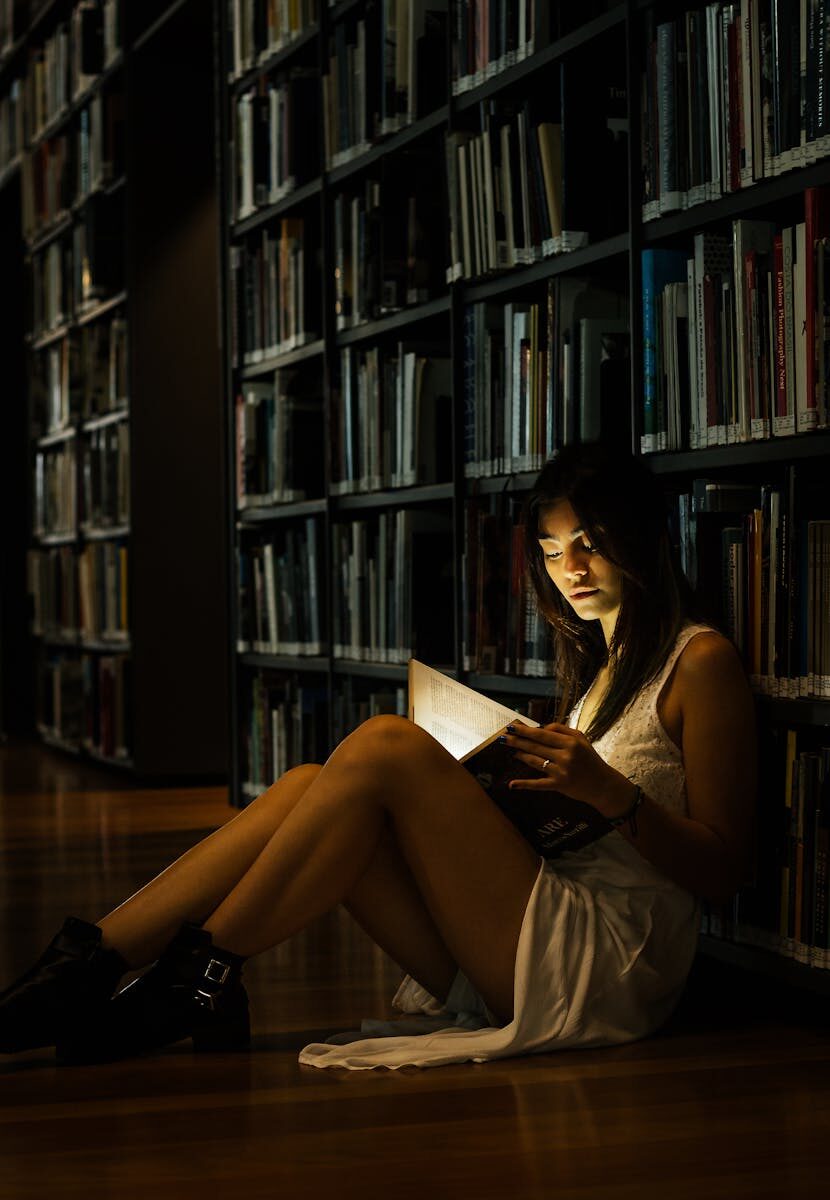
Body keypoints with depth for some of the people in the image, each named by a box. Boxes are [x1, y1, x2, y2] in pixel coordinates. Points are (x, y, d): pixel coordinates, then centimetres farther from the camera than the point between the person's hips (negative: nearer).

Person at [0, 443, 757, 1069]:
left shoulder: (701, 662, 0)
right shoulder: (597, 663, 25)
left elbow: (722, 868, -6)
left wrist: (611, 792, -20)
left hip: (609, 967, -8)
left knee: (387, 746, -21)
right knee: (314, 789, -10)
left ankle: (200, 976, -20)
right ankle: (90, 965, -20)